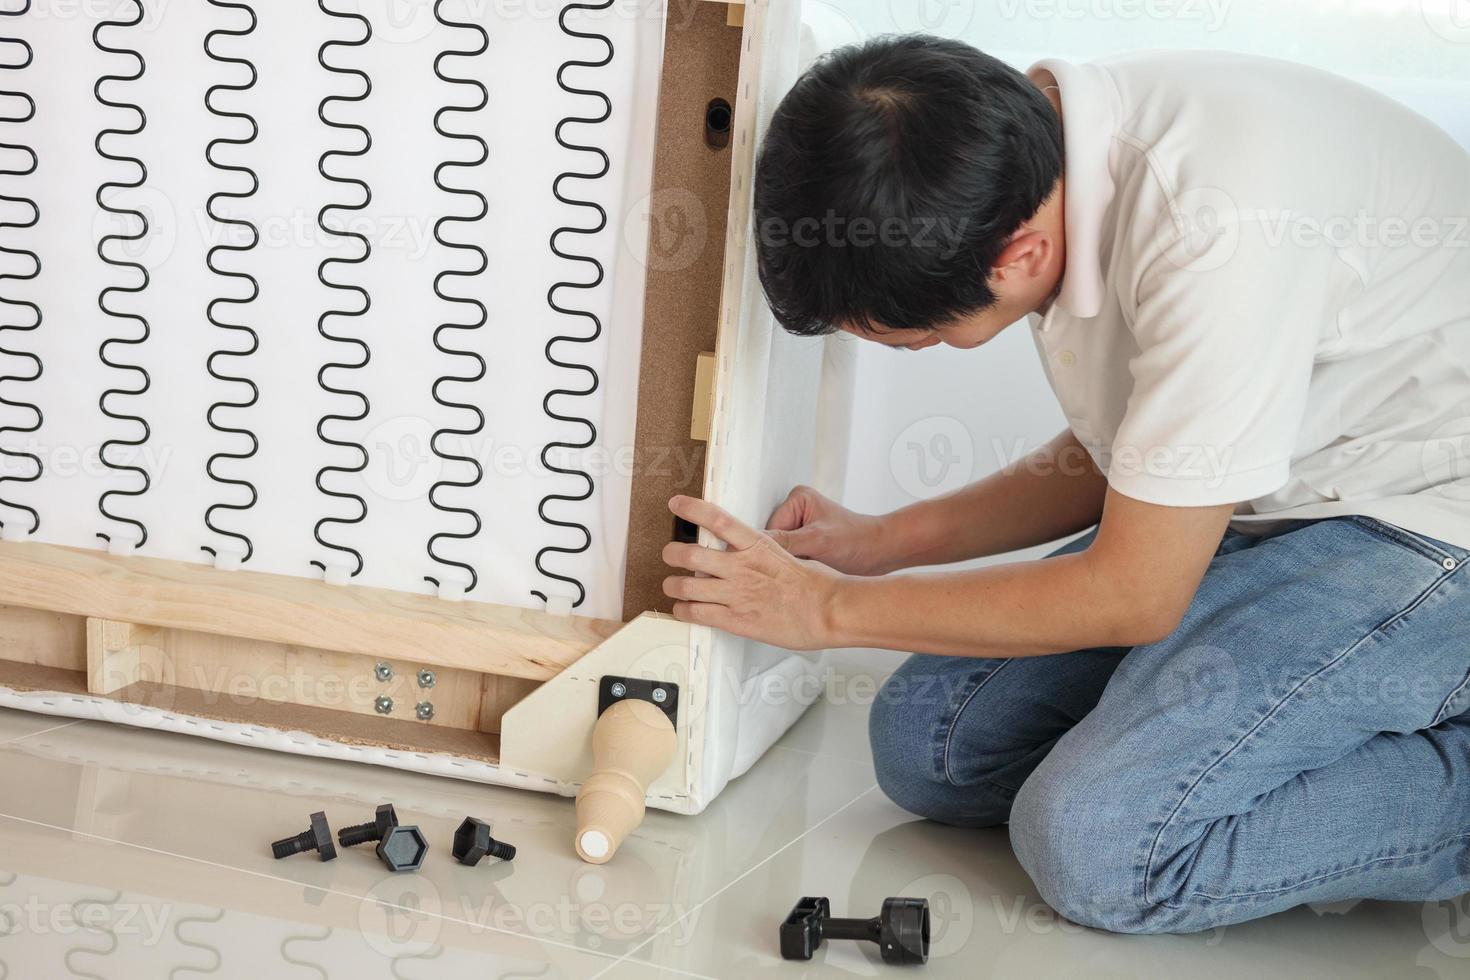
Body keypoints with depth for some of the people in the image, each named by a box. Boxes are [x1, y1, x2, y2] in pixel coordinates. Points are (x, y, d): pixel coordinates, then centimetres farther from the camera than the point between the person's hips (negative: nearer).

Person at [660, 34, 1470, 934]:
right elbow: (1110, 461, 11)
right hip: (1258, 507, 9)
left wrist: (834, 608, -12)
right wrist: (883, 543, 5)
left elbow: (1133, 594, -22)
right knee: (928, 742, -2)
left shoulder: (1218, 228, -33)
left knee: (1098, 841, -25)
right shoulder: (1035, 147, -4)